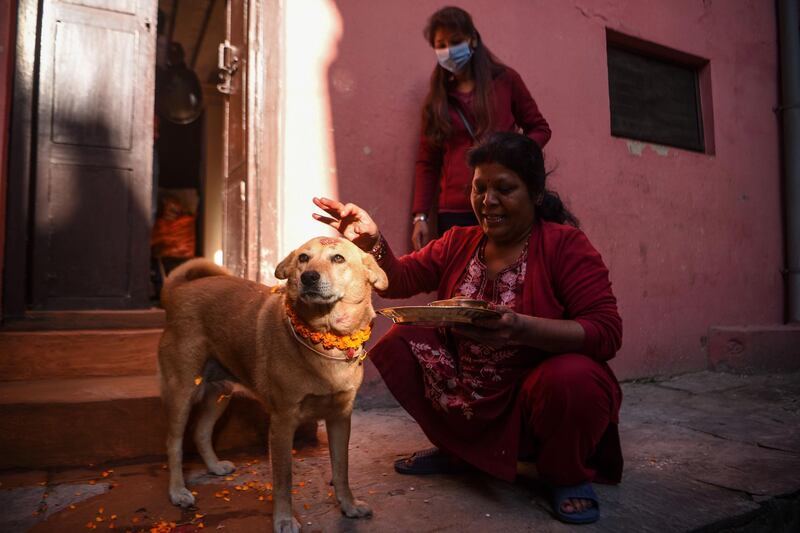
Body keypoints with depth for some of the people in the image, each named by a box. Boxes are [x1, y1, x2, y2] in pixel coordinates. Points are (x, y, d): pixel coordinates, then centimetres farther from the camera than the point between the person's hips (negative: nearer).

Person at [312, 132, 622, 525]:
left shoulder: (565, 245, -14)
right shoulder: (458, 243, 2)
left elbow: (607, 332, -21)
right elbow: (400, 281, 0)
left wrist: (521, 329, -38)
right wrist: (371, 242, -22)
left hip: (537, 398, -4)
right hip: (469, 400, 5)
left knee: (574, 379, -34)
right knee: (402, 342, -9)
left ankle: (567, 475, 1)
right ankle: (456, 449, 13)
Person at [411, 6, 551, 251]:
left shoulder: (505, 80, 7)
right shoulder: (436, 98, 11)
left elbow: (539, 128, 12)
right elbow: (427, 162, 9)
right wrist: (420, 216, 0)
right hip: (455, 212, 1)